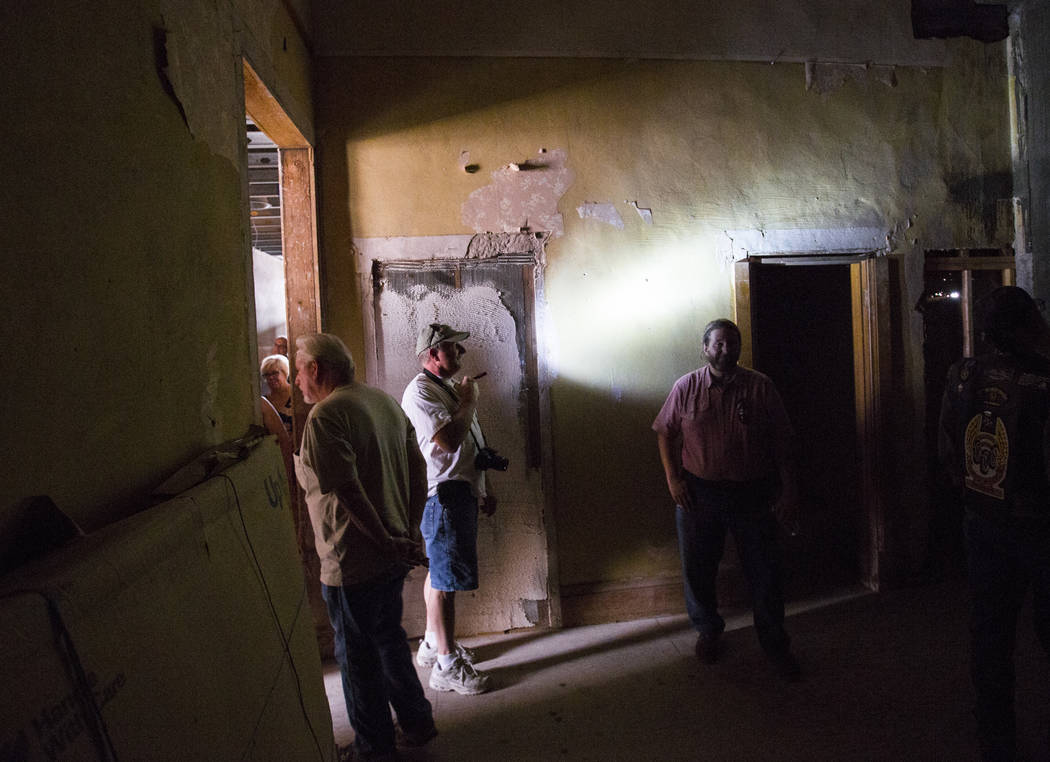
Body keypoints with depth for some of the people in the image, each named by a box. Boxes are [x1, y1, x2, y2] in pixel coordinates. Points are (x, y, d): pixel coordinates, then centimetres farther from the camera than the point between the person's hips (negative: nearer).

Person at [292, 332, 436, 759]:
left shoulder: (326, 416, -19)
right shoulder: (384, 400, 6)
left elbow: (347, 491, -26)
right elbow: (418, 469, 8)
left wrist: (389, 543, -19)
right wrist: (408, 531, 10)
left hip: (353, 562, -8)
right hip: (394, 554, 8)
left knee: (358, 654, 11)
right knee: (389, 638, 24)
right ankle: (416, 722, 37)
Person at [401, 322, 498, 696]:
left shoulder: (447, 387, 17)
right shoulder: (420, 392, -15)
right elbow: (450, 440, -26)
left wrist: (484, 489, 22)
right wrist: (468, 401, -12)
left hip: (461, 490, 10)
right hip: (444, 495, -10)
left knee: (440, 574, 19)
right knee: (445, 580, -4)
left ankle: (433, 643, 32)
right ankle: (447, 664, 6)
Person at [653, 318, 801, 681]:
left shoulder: (760, 387, -2)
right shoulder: (685, 387, -1)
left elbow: (781, 442, 1)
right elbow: (665, 433, 5)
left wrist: (787, 490, -2)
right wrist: (673, 479, -4)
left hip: (752, 494, 0)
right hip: (698, 494, 1)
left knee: (765, 572, 7)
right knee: (698, 569, 12)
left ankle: (775, 644, 27)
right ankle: (708, 631, 35)